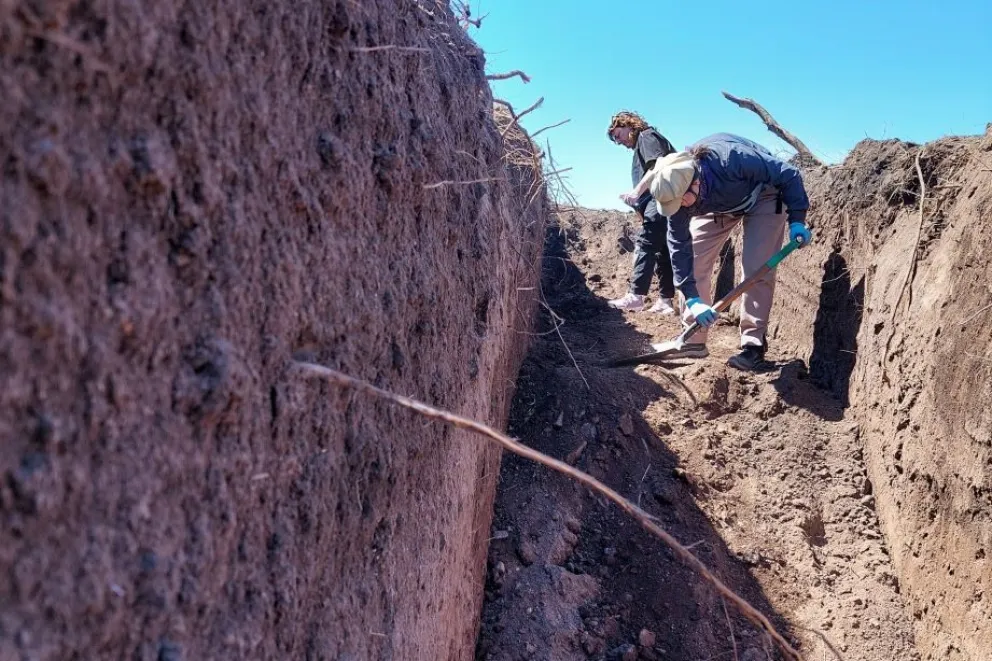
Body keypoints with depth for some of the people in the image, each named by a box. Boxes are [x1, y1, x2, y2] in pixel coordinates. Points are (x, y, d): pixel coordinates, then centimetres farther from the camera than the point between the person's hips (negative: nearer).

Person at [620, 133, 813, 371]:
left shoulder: (733, 160, -44)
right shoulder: (675, 188, -29)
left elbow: (789, 175, -28)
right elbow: (680, 247, -25)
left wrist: (797, 220, -31)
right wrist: (692, 298, -30)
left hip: (762, 196, -4)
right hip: (715, 205, 4)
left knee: (756, 269, -17)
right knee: (693, 264, -6)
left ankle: (753, 345, -9)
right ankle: (694, 341, 4)